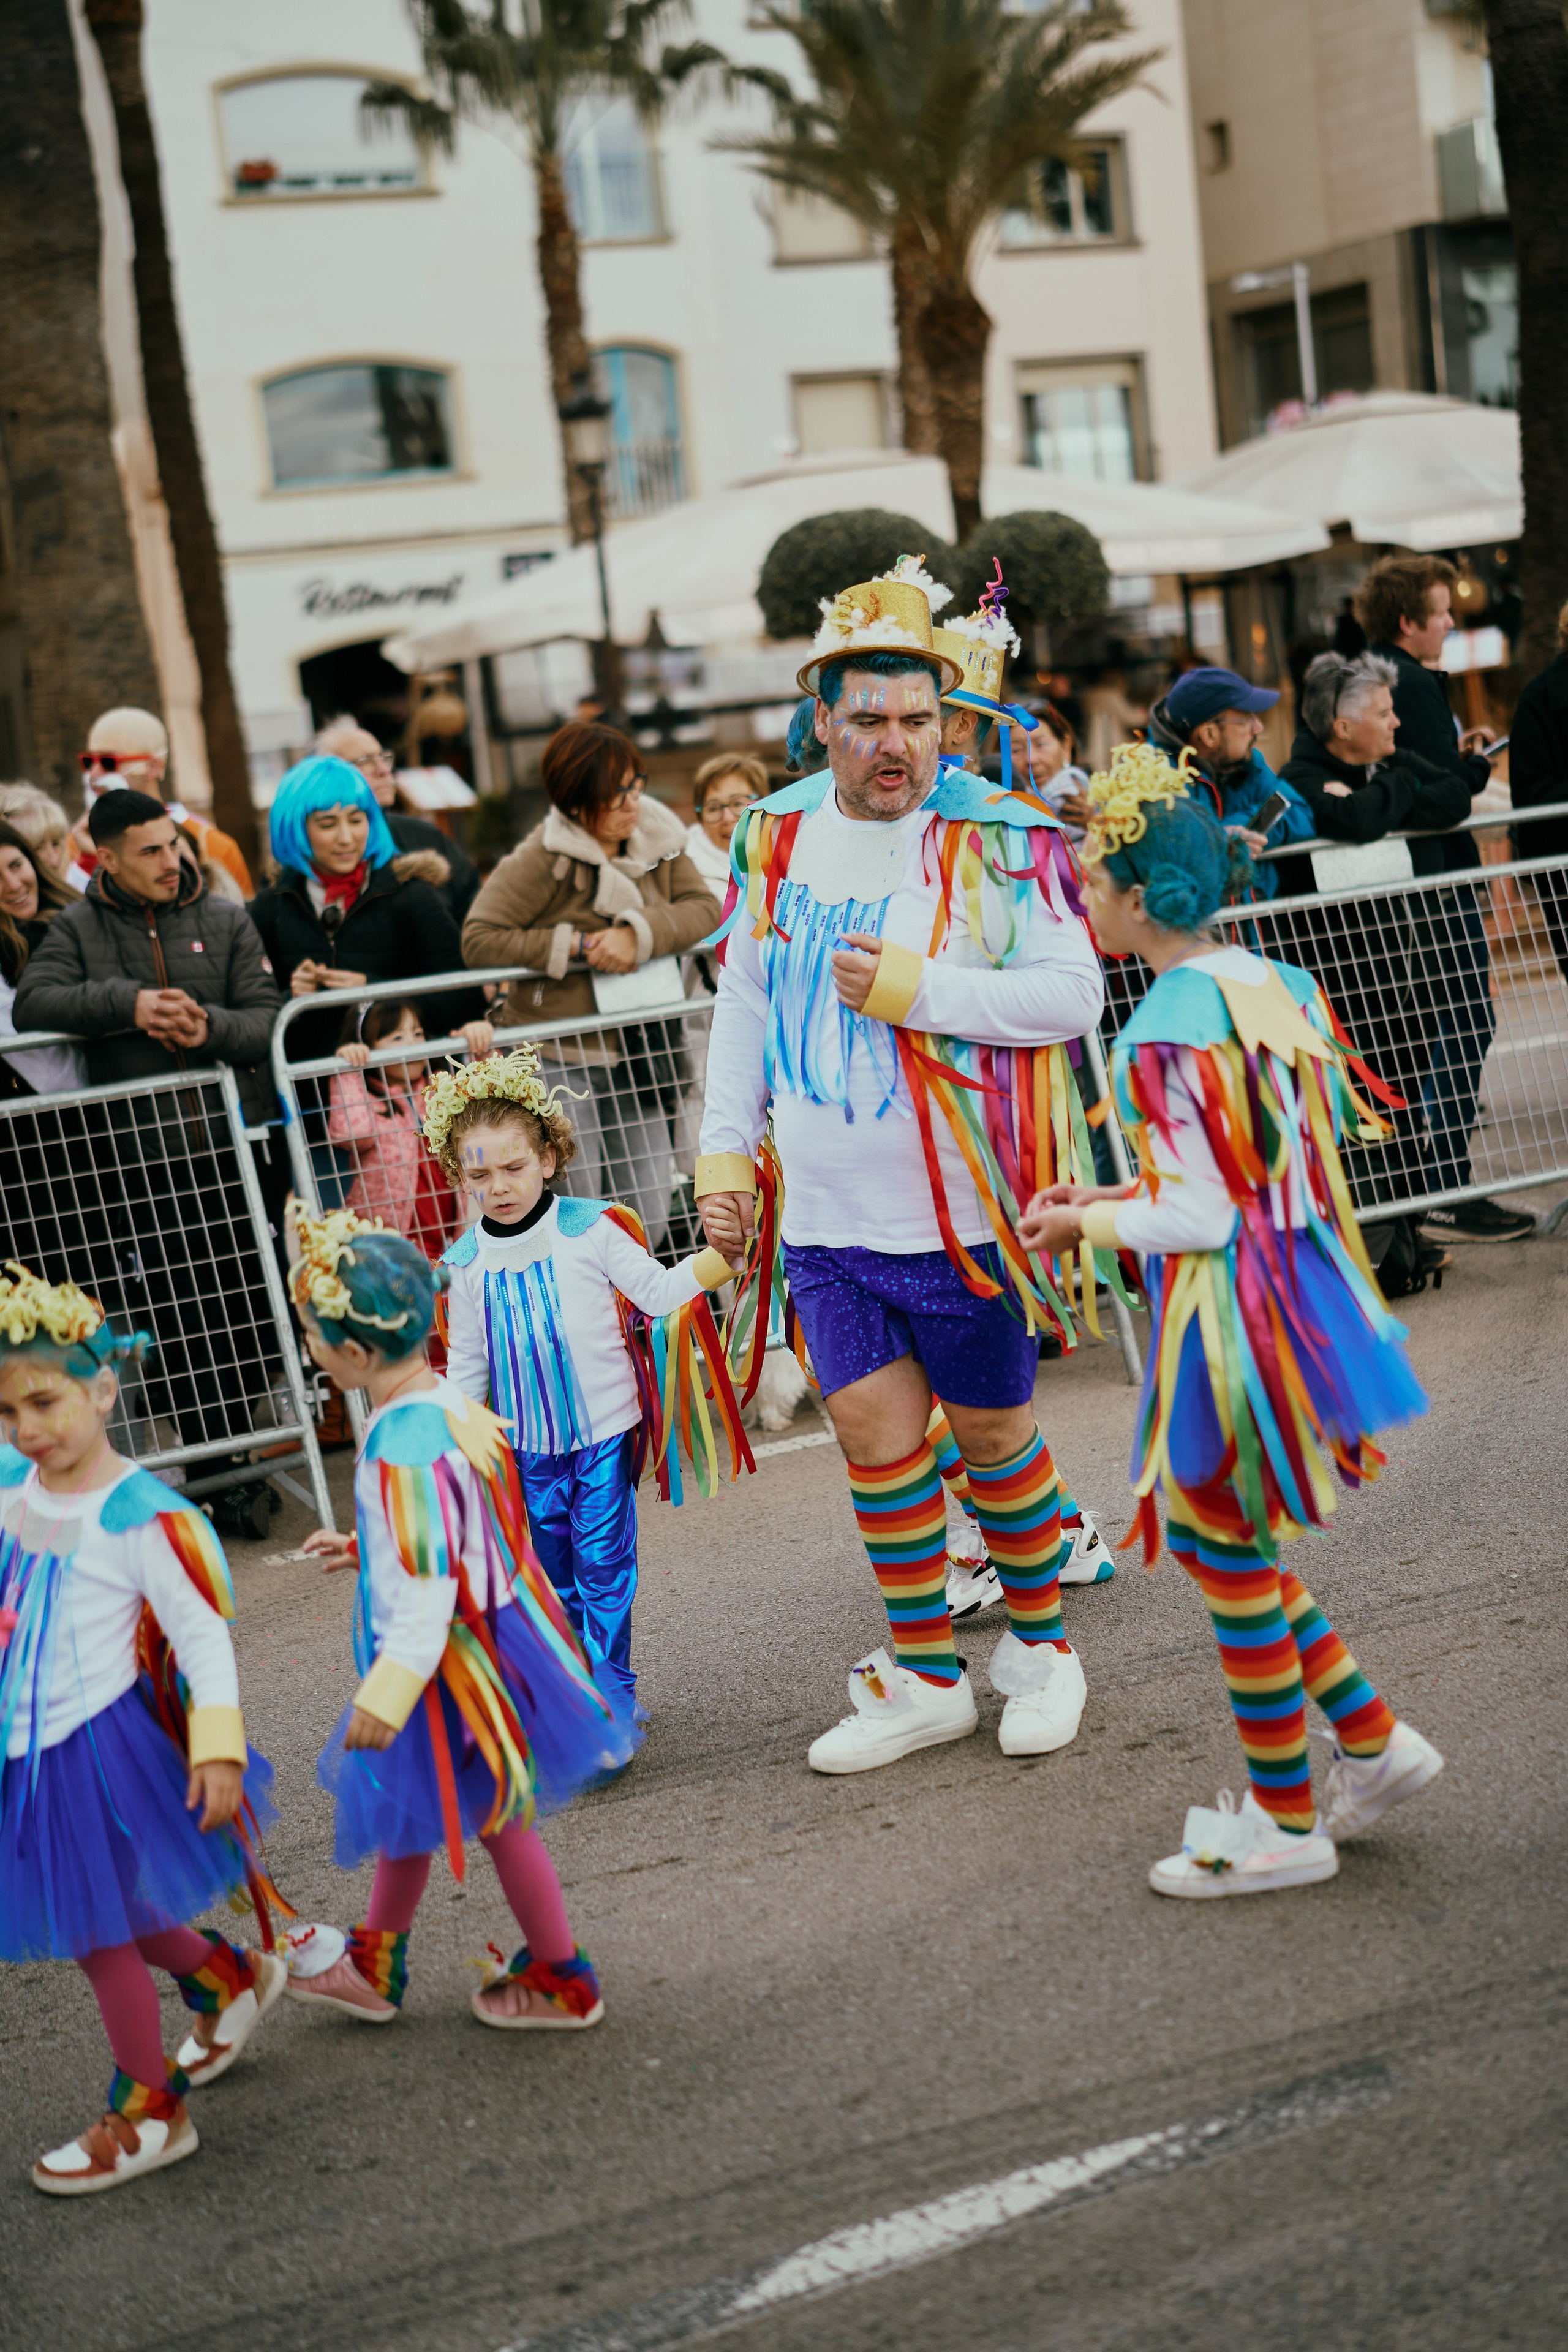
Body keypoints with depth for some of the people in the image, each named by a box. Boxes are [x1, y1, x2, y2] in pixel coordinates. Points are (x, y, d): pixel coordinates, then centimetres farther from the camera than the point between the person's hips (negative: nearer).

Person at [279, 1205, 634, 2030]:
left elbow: (425, 1588, -30)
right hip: (487, 1624, 10)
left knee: (494, 1815, 9)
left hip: (451, 1657, -10)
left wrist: (387, 1692, -27)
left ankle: (562, 1980, 26)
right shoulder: (447, 1401, -1)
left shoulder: (404, 1451, -30)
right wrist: (366, 1548, 27)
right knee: (409, 1803, 23)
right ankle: (373, 1964, 40)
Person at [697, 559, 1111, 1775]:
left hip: (964, 1215, -4)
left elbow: (1075, 992, -15)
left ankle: (1042, 1642, 30)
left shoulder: (999, 837, -10)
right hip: (826, 1217, 4)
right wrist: (725, 1152, 11)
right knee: (875, 1434, 7)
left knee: (992, 1432, 9)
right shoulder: (776, 836, 5)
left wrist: (920, 991, -21)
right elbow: (744, 1004, 15)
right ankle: (925, 1680, 20)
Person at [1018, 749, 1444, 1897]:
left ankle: (1286, 1823, 17)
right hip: (1299, 1283, 9)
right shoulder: (1275, 984, 6)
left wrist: (1085, 1222, -5)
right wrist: (1119, 1196, 13)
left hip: (1230, 1315, -9)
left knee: (1227, 1556, 5)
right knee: (1231, 1542, 20)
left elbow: (1200, 1219, -22)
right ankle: (1373, 1738, 23)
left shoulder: (1169, 1030, -21)